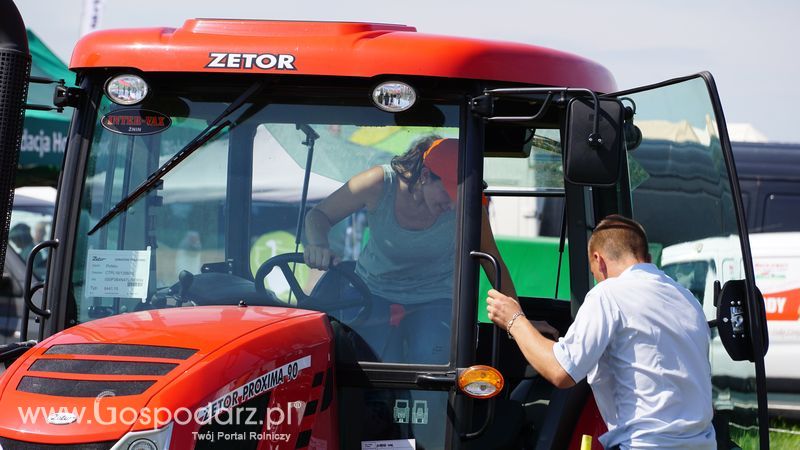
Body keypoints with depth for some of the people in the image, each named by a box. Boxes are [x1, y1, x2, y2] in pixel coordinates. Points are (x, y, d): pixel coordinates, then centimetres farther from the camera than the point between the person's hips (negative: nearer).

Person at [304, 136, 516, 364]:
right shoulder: (380, 184, -23)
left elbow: (491, 260, -7)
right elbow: (319, 215, -12)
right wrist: (319, 246, -34)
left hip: (435, 300, 0)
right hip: (375, 292, 0)